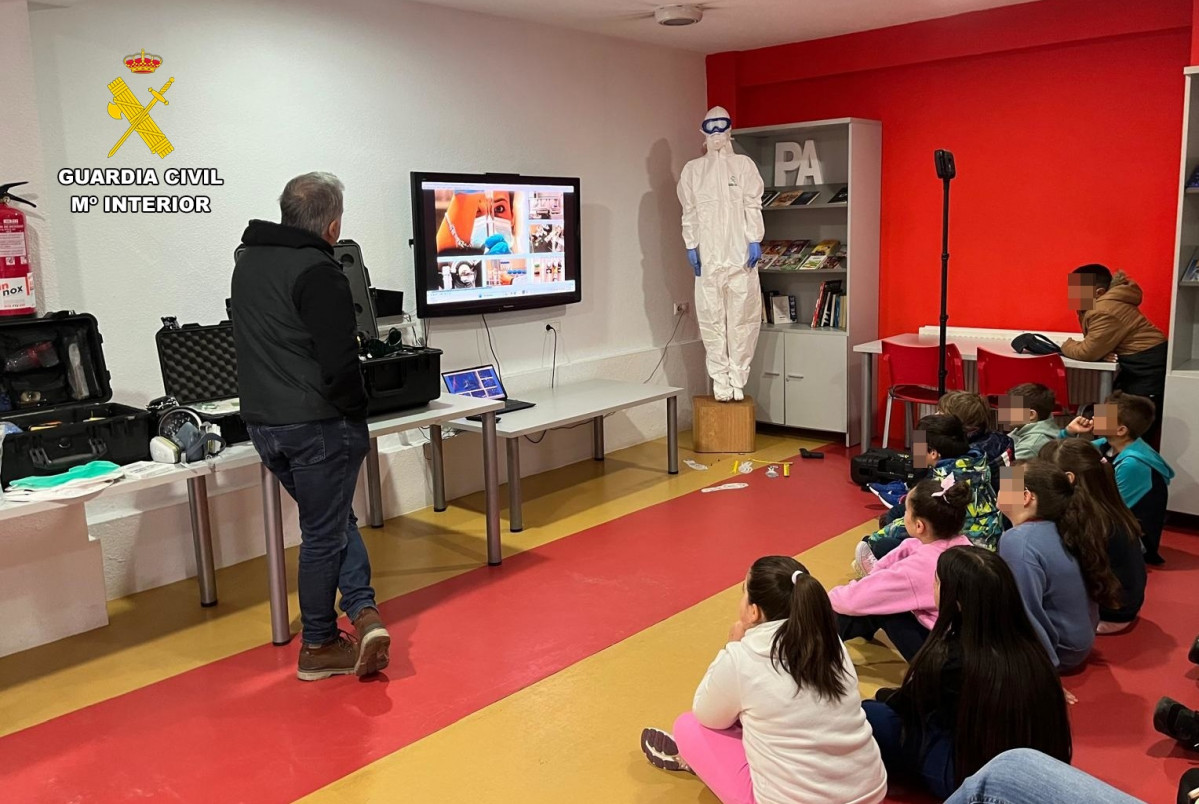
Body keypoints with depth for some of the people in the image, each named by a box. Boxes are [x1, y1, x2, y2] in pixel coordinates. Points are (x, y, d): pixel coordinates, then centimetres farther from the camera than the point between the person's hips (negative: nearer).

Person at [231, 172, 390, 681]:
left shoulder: (247, 262, 11)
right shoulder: (319, 272, -15)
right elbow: (340, 361, -18)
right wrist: (356, 415, -4)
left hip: (262, 423, 8)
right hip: (318, 425, -7)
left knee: (334, 520, 20)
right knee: (324, 533, 7)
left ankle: (362, 612, 11)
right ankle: (318, 646, 19)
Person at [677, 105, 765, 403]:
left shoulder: (744, 164, 8)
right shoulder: (692, 169, 10)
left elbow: (753, 206, 4)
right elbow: (689, 211, 8)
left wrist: (755, 240, -5)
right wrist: (690, 246, 0)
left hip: (741, 253, -1)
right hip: (708, 255, 1)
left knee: (743, 318, -2)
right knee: (712, 319, 0)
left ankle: (737, 380, 7)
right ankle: (720, 381, 8)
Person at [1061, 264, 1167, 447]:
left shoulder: (1105, 312, -22)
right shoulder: (1101, 304, 10)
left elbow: (1089, 352, -18)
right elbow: (1096, 345, 11)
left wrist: (1066, 346, 1)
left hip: (1150, 365, -11)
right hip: (1137, 363, 11)